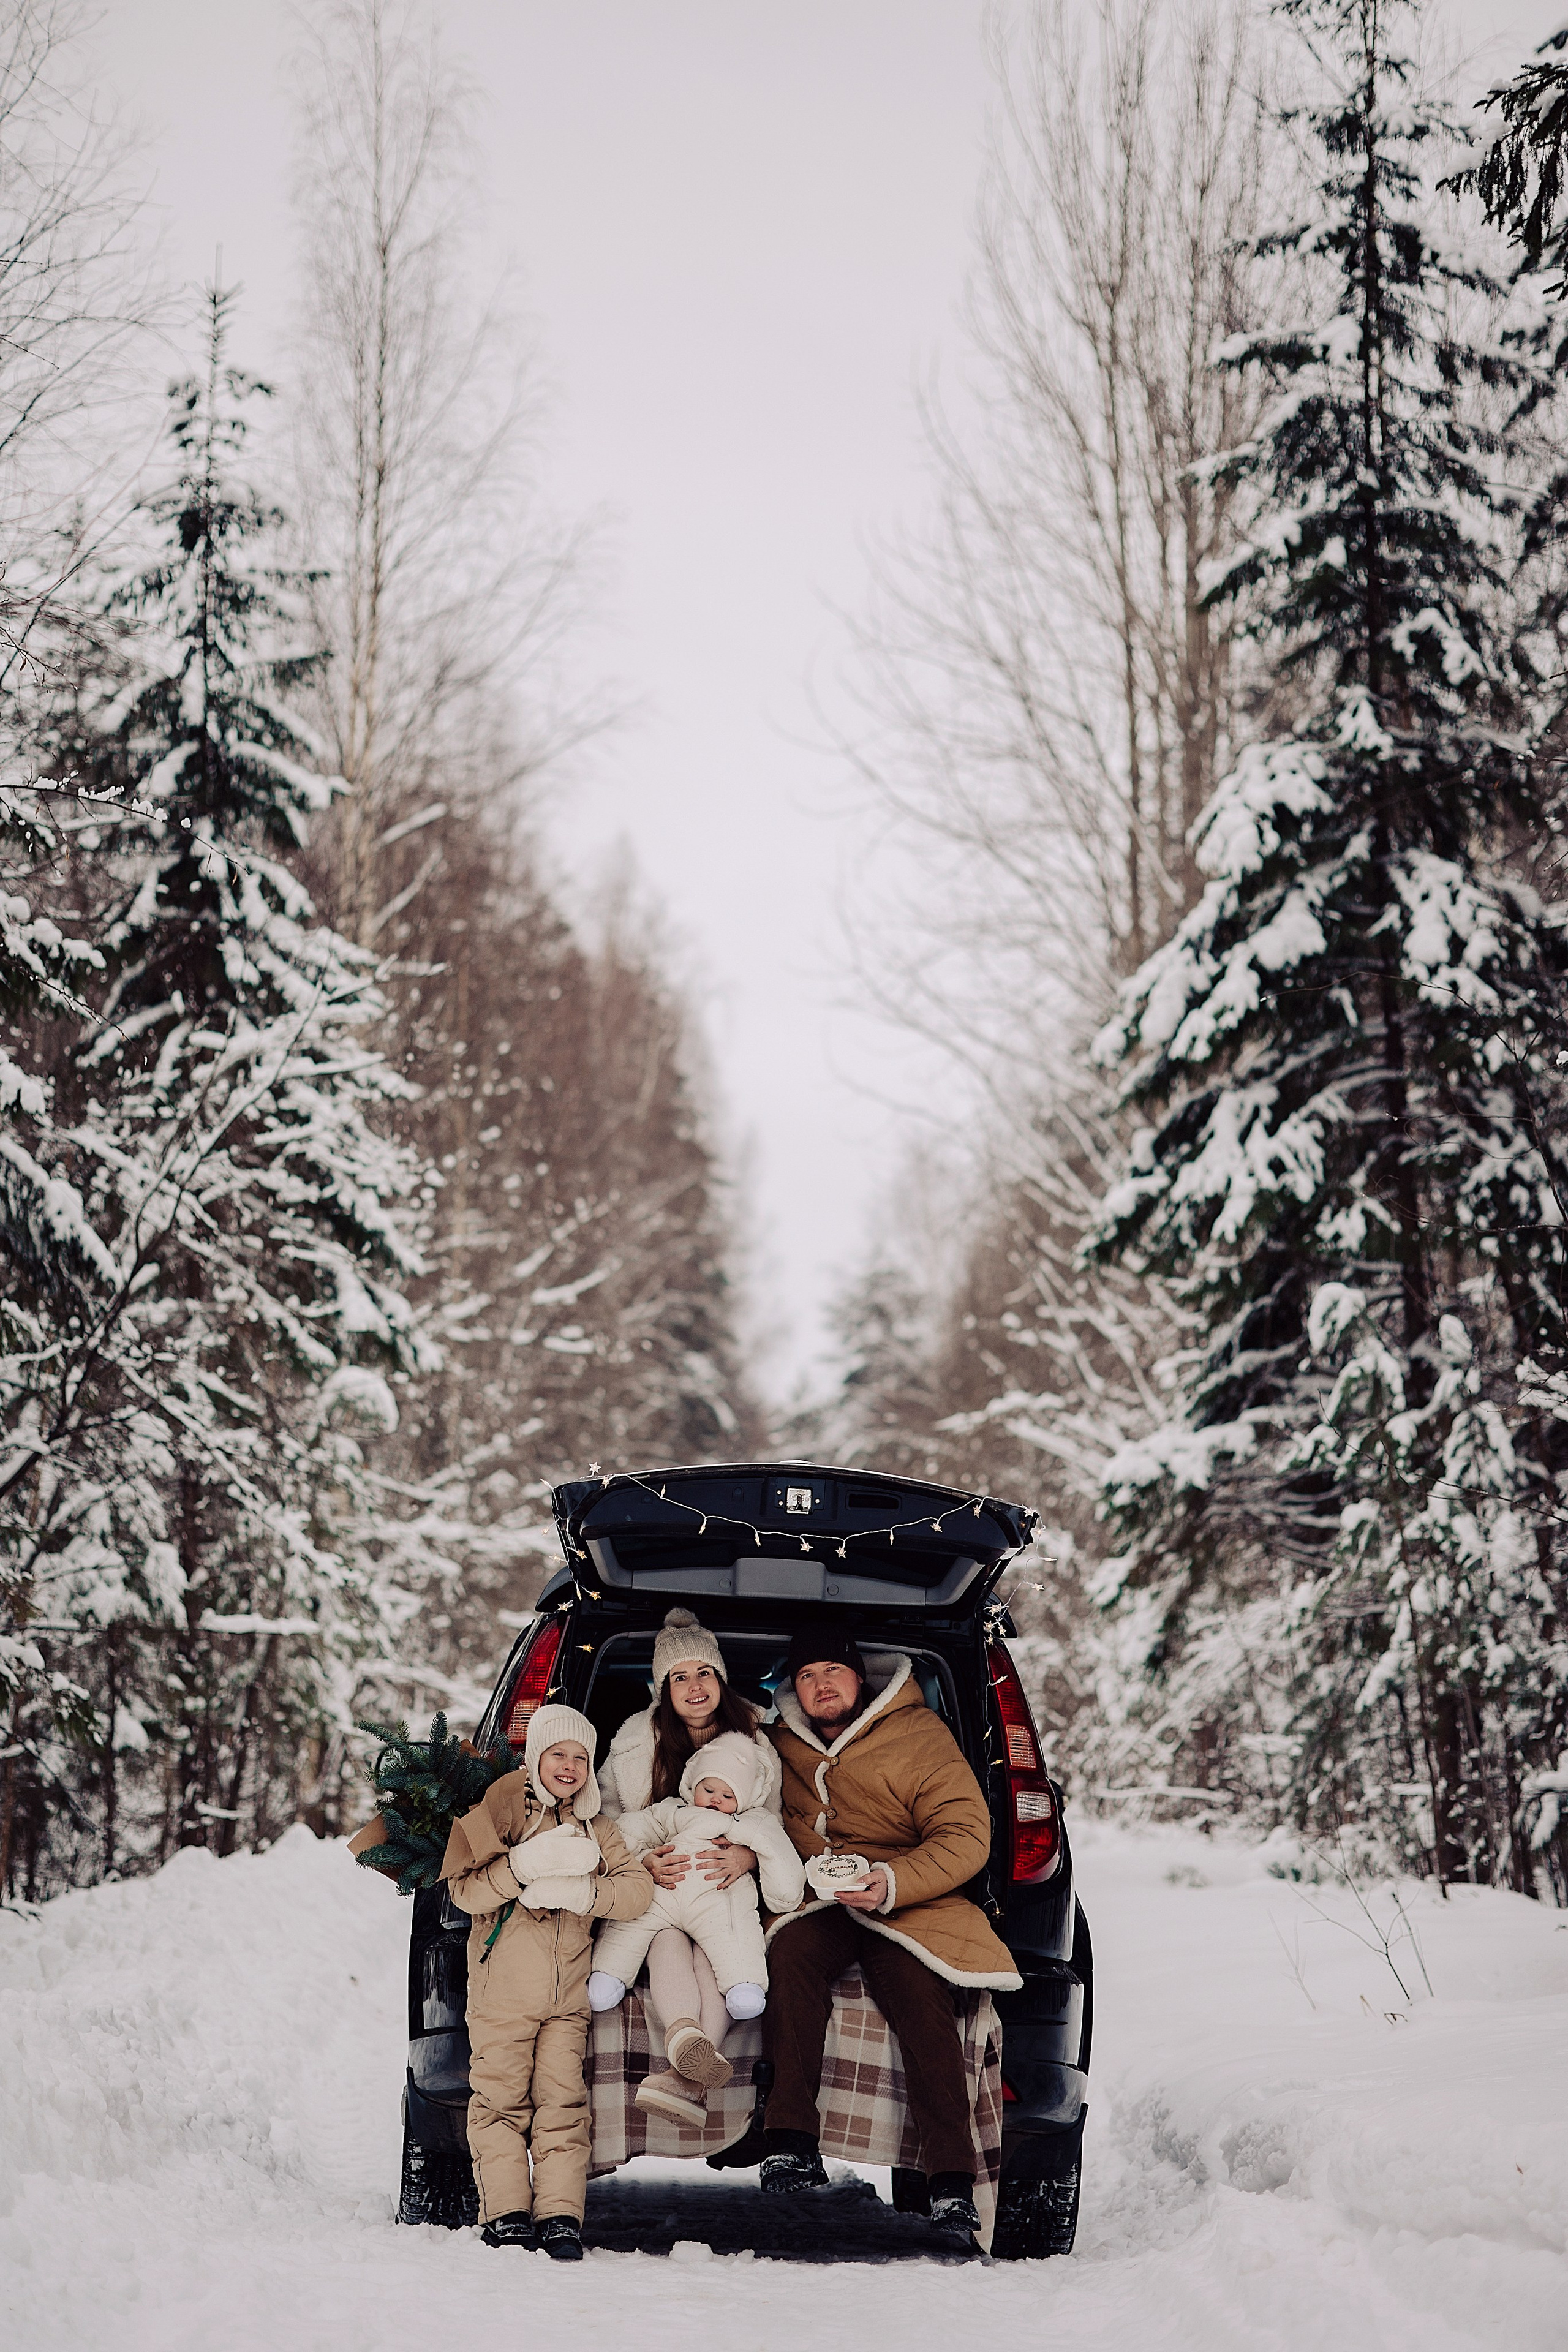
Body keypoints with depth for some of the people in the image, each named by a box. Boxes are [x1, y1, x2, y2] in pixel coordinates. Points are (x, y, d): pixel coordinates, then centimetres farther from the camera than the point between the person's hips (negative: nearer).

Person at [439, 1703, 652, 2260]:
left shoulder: (595, 1828, 18)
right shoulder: (507, 1803, 5)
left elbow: (638, 1889, 2)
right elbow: (465, 1888, -5)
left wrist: (578, 1891, -13)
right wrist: (529, 1865, -17)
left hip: (569, 1990, 3)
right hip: (503, 1986, -3)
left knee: (562, 2097, -3)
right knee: (502, 2096, -4)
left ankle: (560, 2216, -4)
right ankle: (506, 2214, 0)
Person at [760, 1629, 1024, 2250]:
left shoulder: (920, 1735, 4)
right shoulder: (782, 1744, 17)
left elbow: (966, 1836, -3)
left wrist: (894, 1883, -20)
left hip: (907, 1904, -2)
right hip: (812, 1906, 3)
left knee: (918, 1993, -32)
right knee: (790, 1954, -33)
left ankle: (953, 2185, -34)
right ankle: (791, 2145, -37)